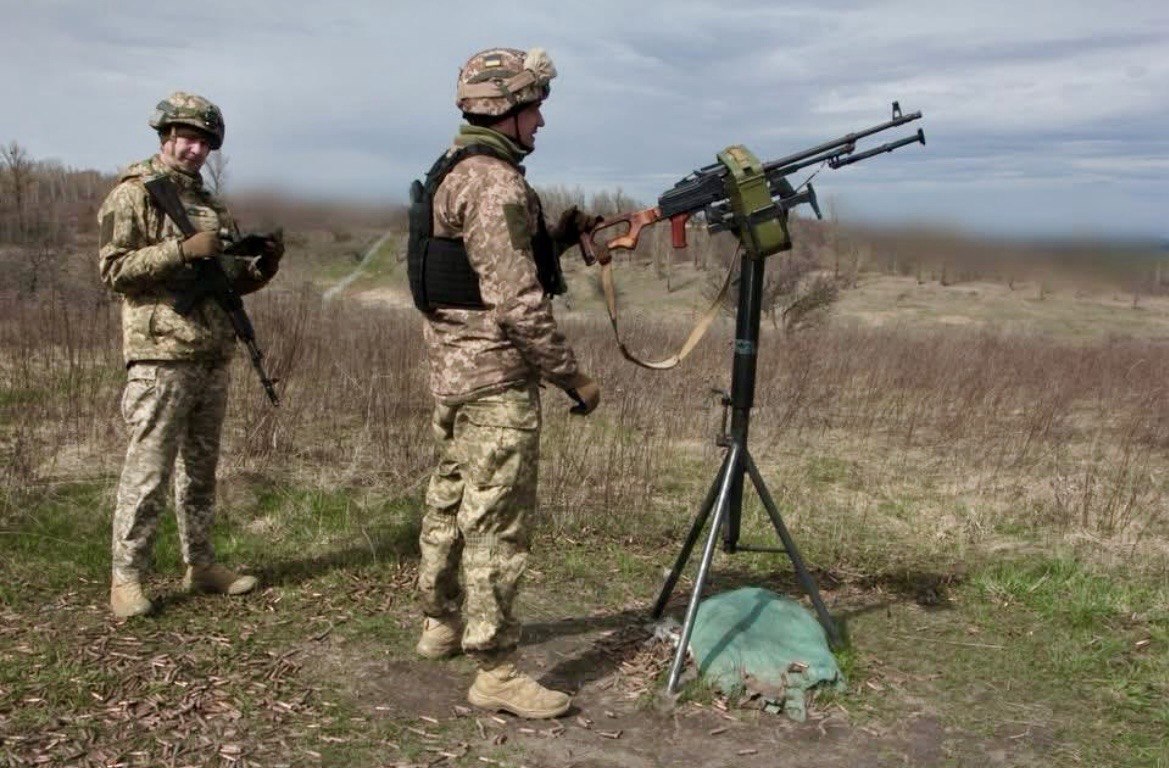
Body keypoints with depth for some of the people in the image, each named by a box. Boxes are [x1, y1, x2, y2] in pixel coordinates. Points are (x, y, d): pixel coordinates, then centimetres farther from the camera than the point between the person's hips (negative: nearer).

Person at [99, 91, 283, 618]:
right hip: (162, 356, -7)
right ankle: (126, 577, 6)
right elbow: (113, 269, -12)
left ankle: (200, 565, 23)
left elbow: (231, 281, 22)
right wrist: (183, 249, -19)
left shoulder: (209, 204, 18)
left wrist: (264, 266, 1)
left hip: (213, 358, 7)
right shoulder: (134, 194, -2)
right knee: (148, 471, -4)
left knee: (200, 469, 13)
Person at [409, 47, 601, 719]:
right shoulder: (495, 184, -17)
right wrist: (574, 377, -15)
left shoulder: (453, 172, 14)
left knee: (452, 503, 19)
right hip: (497, 379, -10)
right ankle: (497, 671, 2)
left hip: (453, 370, 10)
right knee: (496, 525, -5)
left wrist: (556, 239, 12)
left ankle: (441, 625, 34)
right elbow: (517, 303, -22)